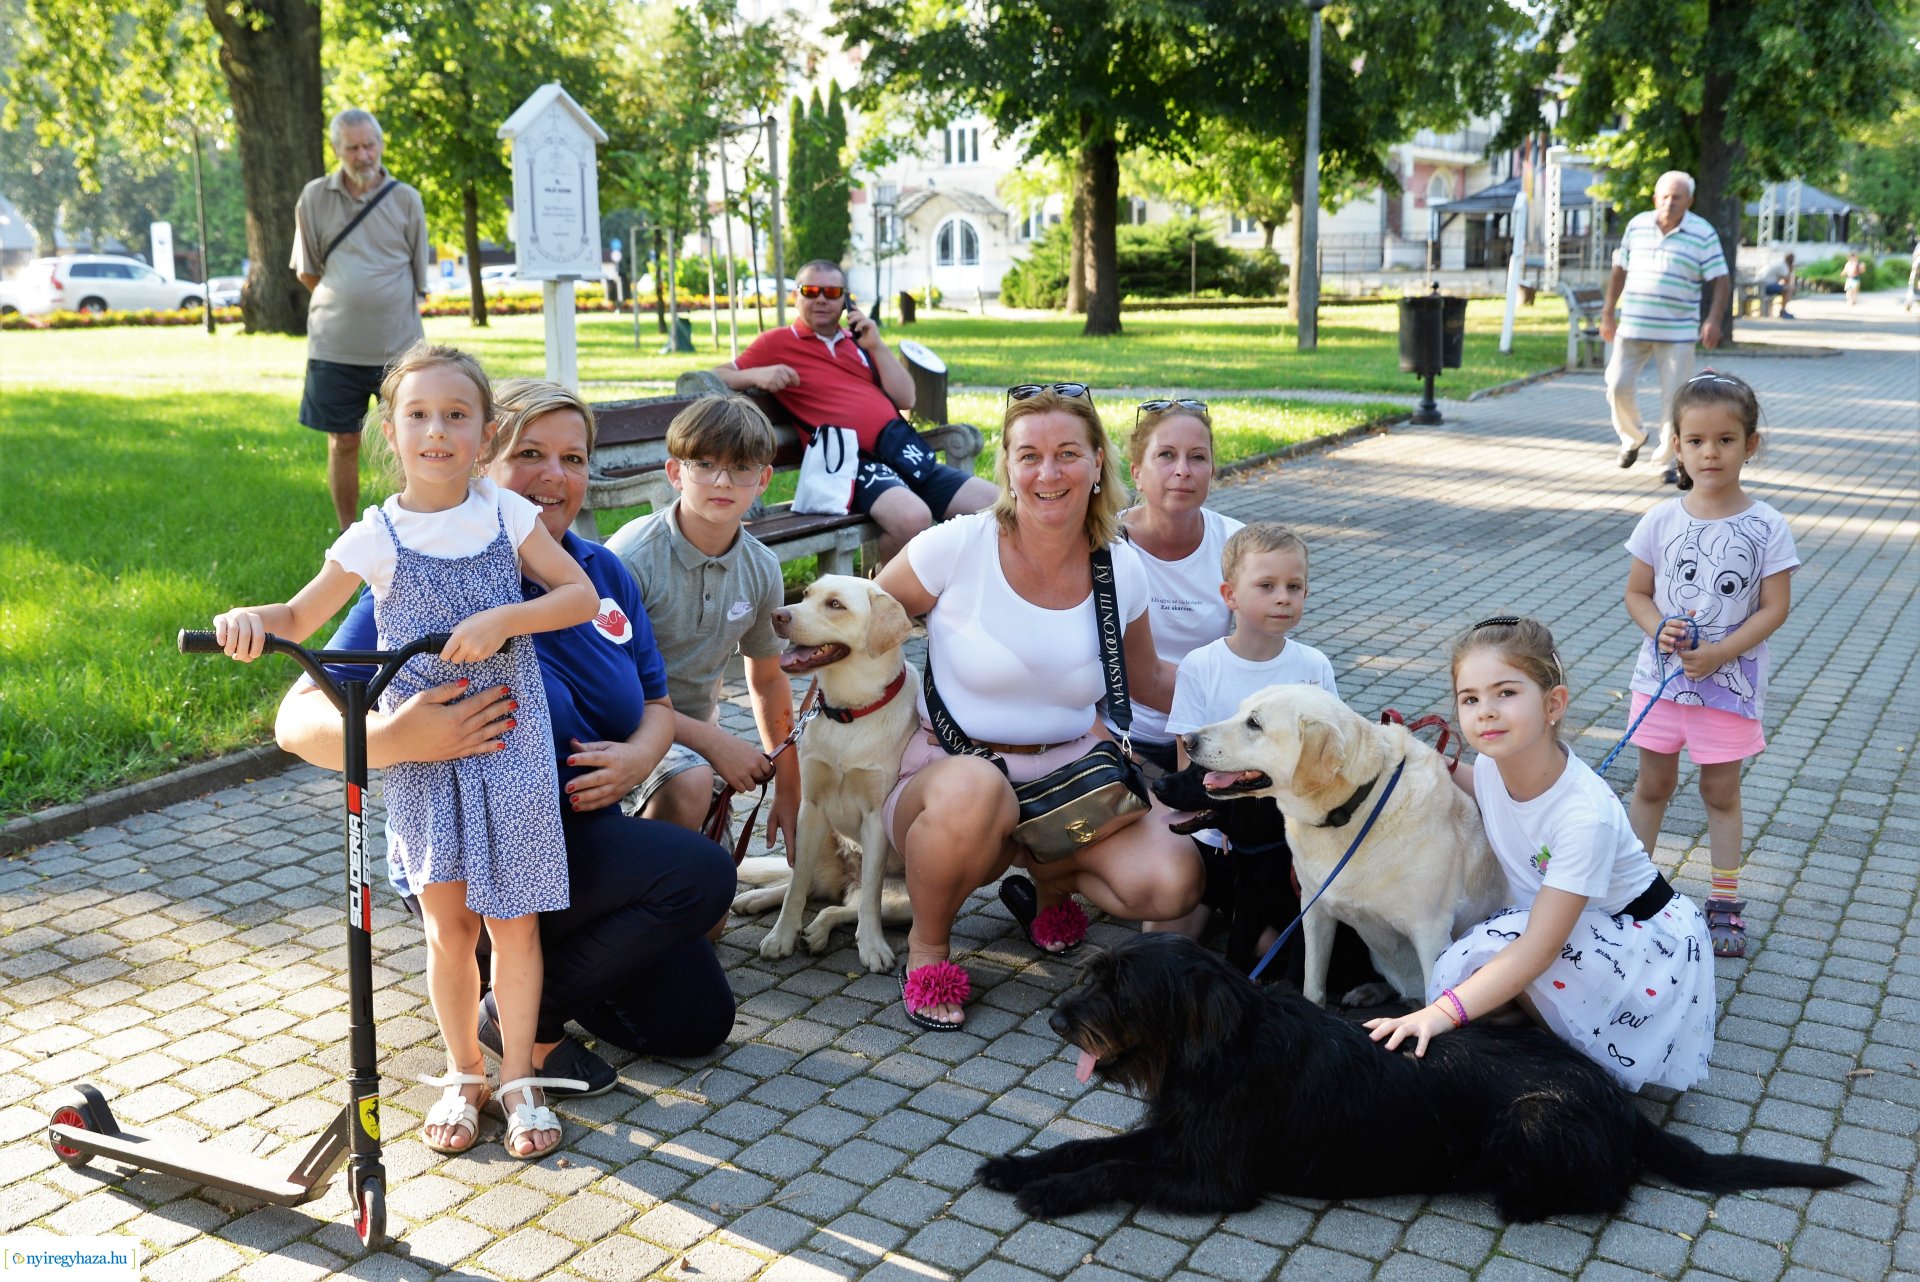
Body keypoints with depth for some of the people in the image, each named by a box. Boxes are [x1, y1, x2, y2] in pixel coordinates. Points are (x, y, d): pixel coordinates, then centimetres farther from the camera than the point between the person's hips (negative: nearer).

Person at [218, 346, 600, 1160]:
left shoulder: (507, 514, -1)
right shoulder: (376, 538, -3)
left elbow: (582, 594, -4)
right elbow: (303, 618, 2)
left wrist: (503, 618, -18)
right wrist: (251, 617, -19)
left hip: (507, 741, 0)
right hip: (419, 750, 0)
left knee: (512, 919, 4)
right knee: (448, 922, 6)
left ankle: (519, 1078, 20)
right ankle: (463, 1074, 26)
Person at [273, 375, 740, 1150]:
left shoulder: (603, 573, 0)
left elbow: (656, 703, 9)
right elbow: (297, 722, -23)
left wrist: (638, 755, -15)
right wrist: (395, 739, -44)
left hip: (588, 840, 7)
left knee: (697, 1021, 7)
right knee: (700, 874, -26)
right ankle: (523, 1020, -6)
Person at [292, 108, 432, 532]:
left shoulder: (406, 199, 3)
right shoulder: (314, 197, 4)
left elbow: (419, 277, 9)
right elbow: (306, 271, 10)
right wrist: (346, 298, 4)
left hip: (399, 344, 0)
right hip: (335, 348, 0)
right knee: (343, 443, 7)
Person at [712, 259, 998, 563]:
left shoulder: (859, 340, 22)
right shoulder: (778, 342, 11)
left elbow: (906, 399, 15)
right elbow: (716, 377, 6)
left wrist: (876, 346, 4)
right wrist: (756, 375, -14)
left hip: (907, 453, 6)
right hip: (855, 461, -6)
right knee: (913, 518, -36)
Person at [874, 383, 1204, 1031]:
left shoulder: (1121, 572, 0)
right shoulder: (957, 547, -11)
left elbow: (1149, 682, 18)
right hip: (946, 774, -3)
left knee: (1173, 884, -22)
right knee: (975, 790, -42)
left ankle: (1047, 880, 13)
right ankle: (927, 944, -9)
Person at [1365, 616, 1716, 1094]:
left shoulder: (1586, 815, -34)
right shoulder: (1494, 760, -14)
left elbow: (1539, 947, -36)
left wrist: (1444, 1012, -46)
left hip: (1641, 943, -7)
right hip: (1566, 925, 7)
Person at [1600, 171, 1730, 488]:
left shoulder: (1703, 234, -4)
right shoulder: (1637, 226, 5)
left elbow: (1721, 281, -4)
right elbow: (1619, 270, 14)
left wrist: (1713, 320, -18)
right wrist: (1608, 313, 11)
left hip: (1677, 332, -2)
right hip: (1633, 327, 3)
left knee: (1673, 398, 0)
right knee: (1618, 385, -2)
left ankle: (1668, 460, 11)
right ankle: (1633, 437, 25)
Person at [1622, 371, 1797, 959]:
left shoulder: (1766, 528, -10)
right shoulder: (1661, 520, -4)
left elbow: (1774, 608, -9)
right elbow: (1636, 592, 3)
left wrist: (1720, 653, -19)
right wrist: (1658, 628, -17)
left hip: (1730, 683, -2)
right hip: (1661, 677, 2)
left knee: (1720, 791, 9)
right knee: (1653, 783, 14)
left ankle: (1725, 902, 21)